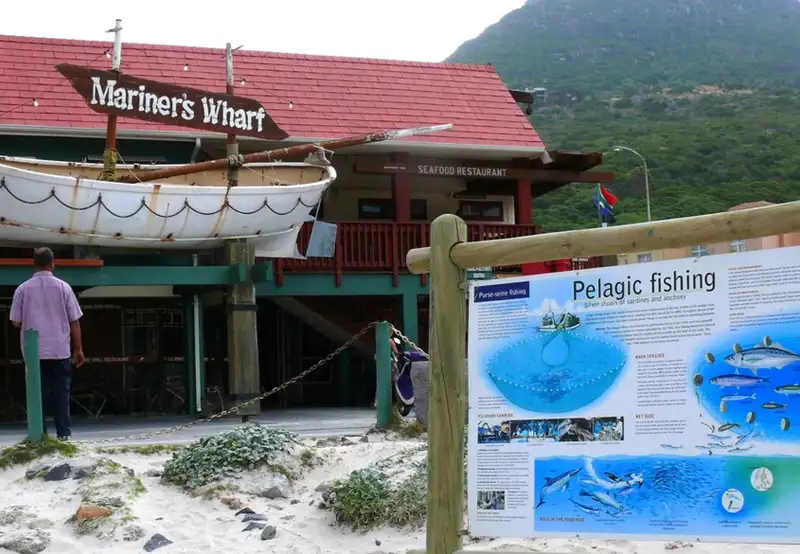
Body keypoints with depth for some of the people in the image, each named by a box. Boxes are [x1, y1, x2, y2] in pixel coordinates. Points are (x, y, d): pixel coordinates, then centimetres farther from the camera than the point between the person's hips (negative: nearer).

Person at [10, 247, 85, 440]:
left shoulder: (23, 289, -3)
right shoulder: (63, 287, -3)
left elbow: (16, 321, 1)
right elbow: (74, 321, -1)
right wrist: (78, 349, 7)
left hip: (34, 351, 0)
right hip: (60, 349, 0)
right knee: (61, 392, 5)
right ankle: (63, 433, 3)